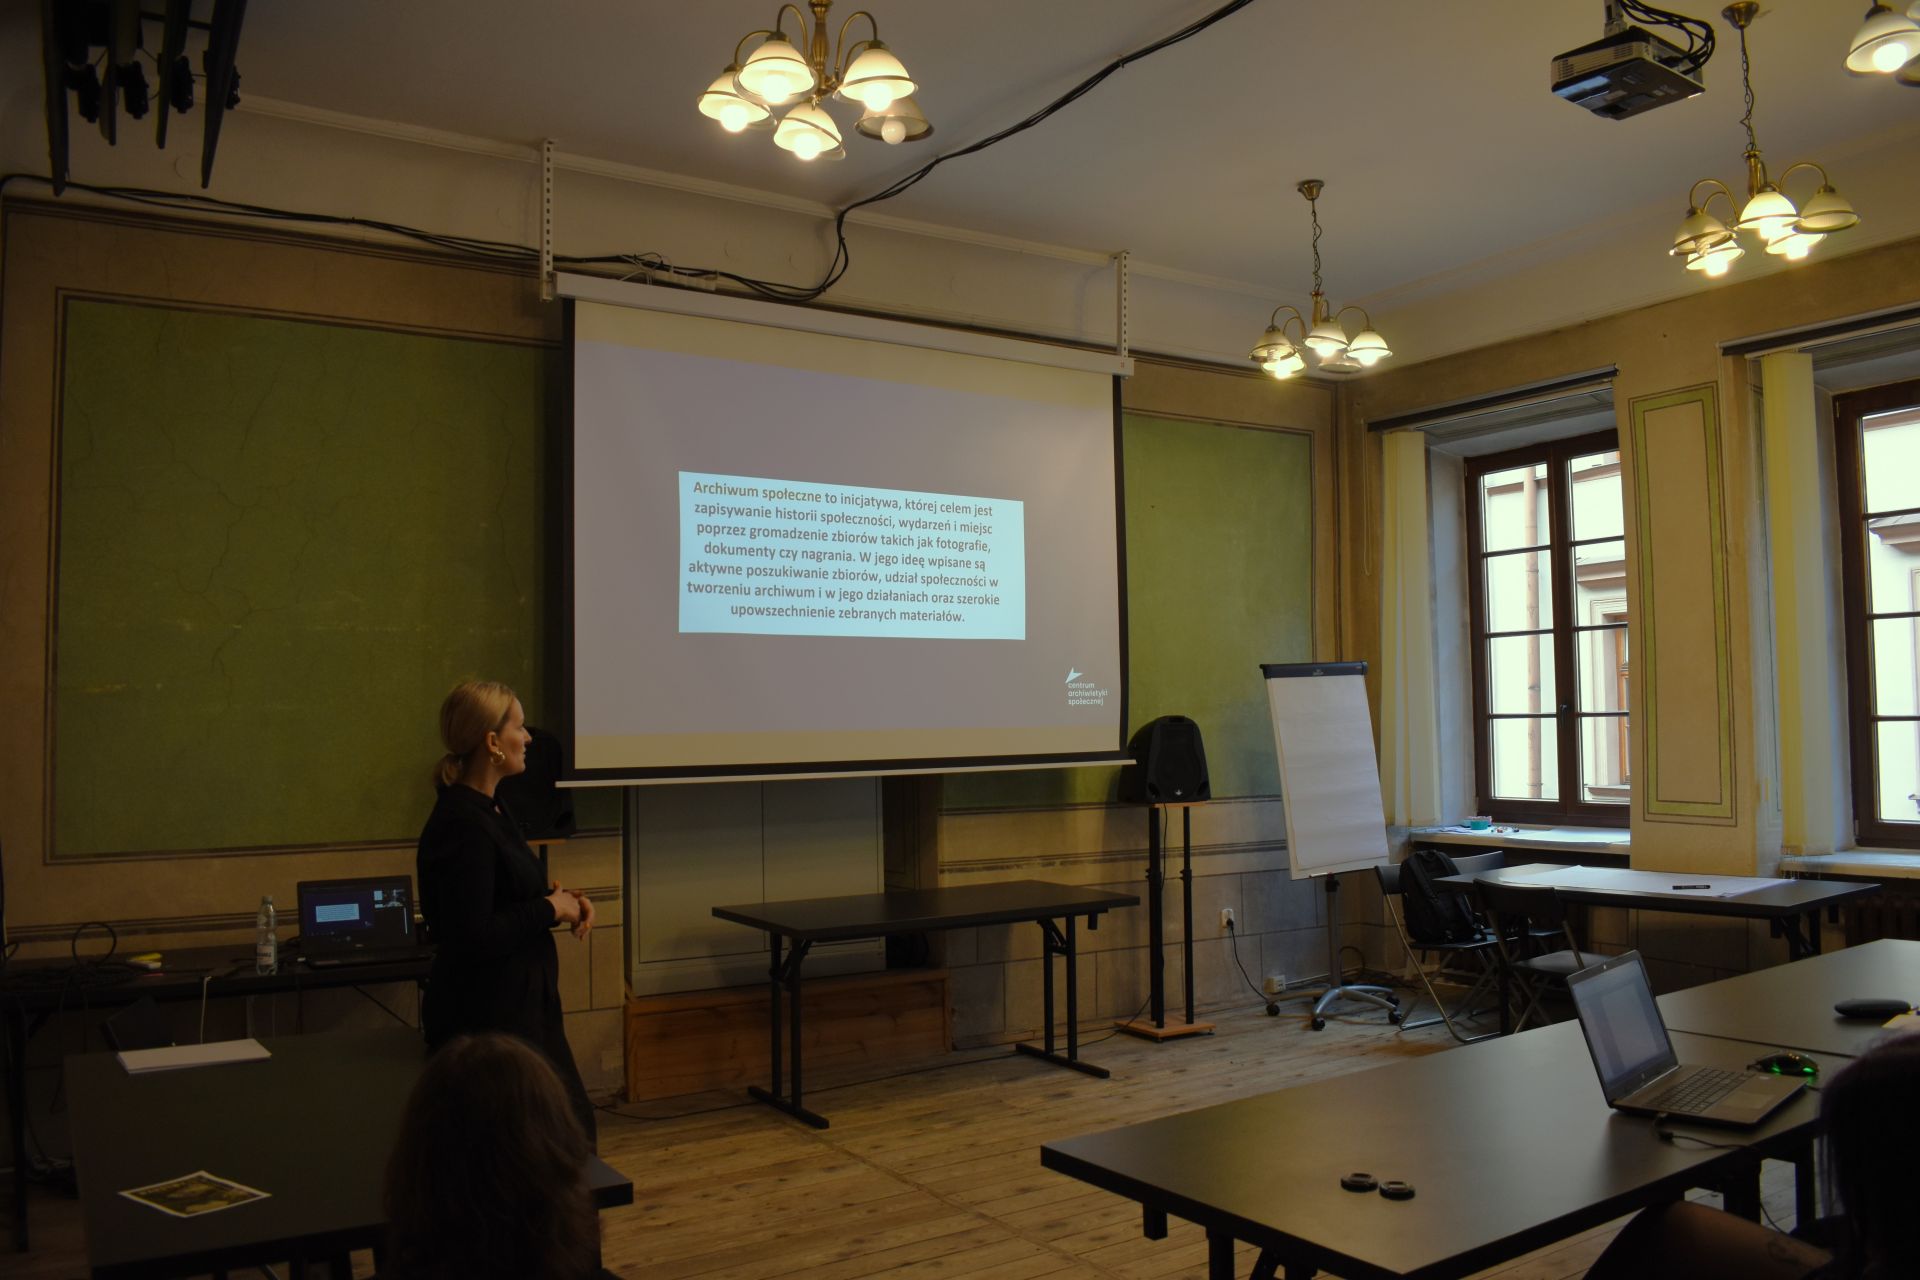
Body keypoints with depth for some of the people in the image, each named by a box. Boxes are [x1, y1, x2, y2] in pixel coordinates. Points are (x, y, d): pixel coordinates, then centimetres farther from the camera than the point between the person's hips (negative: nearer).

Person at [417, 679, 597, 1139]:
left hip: (525, 1006, 10)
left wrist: (559, 895, 4)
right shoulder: (461, 825, -21)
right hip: (484, 1019, -10)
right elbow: (472, 937, -27)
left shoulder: (488, 810, 9)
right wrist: (550, 908, -16)